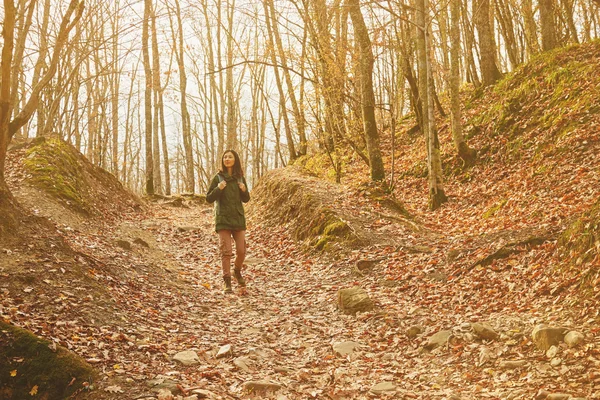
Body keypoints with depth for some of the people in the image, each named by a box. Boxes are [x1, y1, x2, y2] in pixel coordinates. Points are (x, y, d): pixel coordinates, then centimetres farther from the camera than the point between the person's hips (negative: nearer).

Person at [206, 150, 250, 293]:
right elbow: (209, 198, -2)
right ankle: (227, 282, 2)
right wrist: (218, 189, -19)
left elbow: (246, 199, 14)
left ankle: (237, 271, 31)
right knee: (226, 251, -5)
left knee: (241, 250, 2)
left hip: (238, 218, 3)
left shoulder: (240, 177, 7)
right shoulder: (218, 178, -1)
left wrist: (244, 190, -7)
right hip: (223, 219, -3)